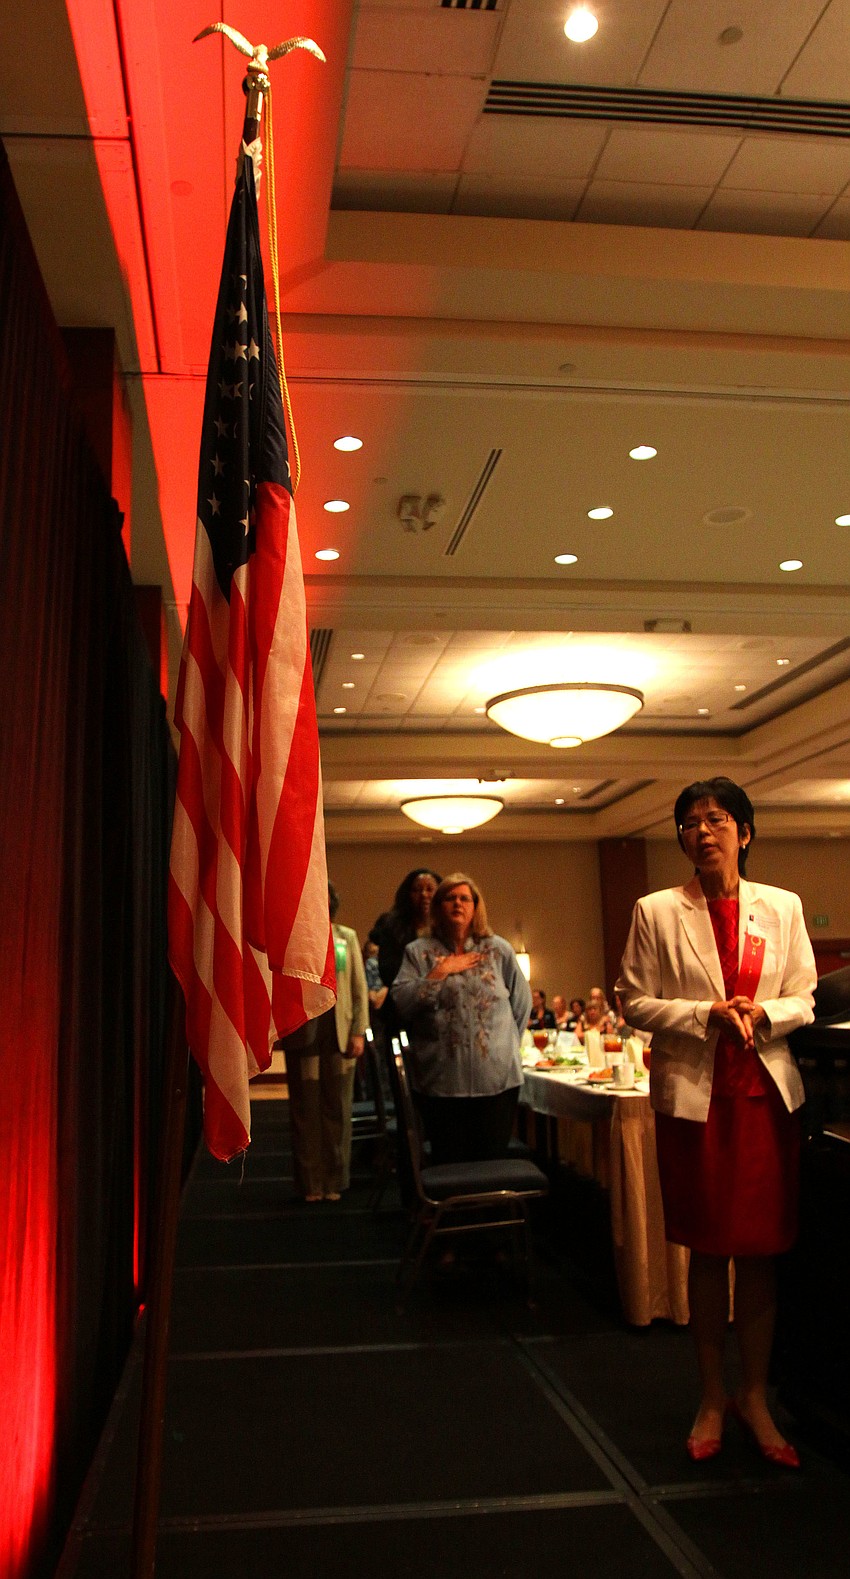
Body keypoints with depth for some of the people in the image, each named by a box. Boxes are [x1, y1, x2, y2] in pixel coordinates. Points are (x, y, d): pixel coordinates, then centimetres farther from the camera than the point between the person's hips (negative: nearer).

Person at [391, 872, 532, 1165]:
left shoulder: (499, 950, 9)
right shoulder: (418, 952, 6)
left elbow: (522, 1002, 15)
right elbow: (401, 1003, -6)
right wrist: (440, 972, -8)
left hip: (497, 1079, 1)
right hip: (441, 1082, -1)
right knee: (448, 1165, 6)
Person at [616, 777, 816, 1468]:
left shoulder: (783, 907, 5)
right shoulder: (656, 913, 0)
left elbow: (805, 999, 7)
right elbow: (635, 1002, -2)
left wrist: (763, 1013, -13)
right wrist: (707, 1014, -14)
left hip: (767, 1093, 2)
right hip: (693, 1094, -1)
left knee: (761, 1250, 7)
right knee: (708, 1251, 8)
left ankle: (755, 1397, 24)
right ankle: (713, 1396, 25)